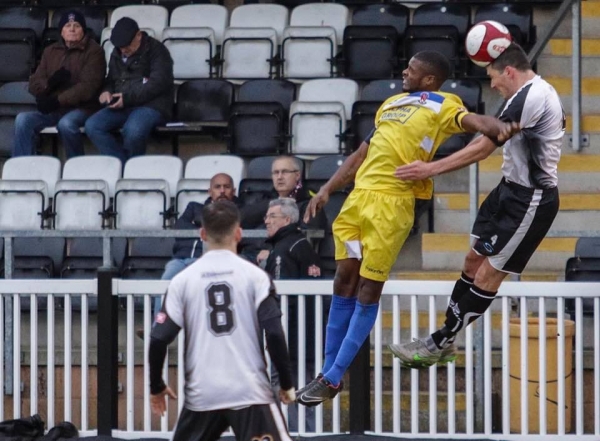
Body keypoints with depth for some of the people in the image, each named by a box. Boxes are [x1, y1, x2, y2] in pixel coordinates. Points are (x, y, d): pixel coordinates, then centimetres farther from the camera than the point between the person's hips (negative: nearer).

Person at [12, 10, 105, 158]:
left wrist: (57, 101, -19)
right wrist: (50, 83, -13)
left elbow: (88, 87, -12)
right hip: (52, 109, 5)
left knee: (66, 124, -37)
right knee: (23, 119, -23)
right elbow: (34, 84, 11)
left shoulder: (93, 51, -1)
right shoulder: (50, 51, 17)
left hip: (80, 107, -5)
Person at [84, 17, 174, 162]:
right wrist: (106, 91, 7)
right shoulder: (117, 54, 22)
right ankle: (123, 163, -25)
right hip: (121, 106, 7)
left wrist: (128, 98, -19)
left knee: (133, 130, -39)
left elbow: (158, 84, -12)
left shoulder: (156, 51, 0)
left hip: (151, 104, -6)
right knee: (92, 126, -22)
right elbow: (111, 80, 33)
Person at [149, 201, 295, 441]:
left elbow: (159, 339, 1)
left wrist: (157, 386, 16)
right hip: (250, 392, -2)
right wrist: (286, 383, 3)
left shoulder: (183, 280, 4)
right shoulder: (254, 275, -2)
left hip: (201, 394, 2)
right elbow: (274, 334, -8)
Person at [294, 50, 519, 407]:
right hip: (359, 194, 7)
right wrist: (327, 190, 23)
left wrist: (496, 126, -38)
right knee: (345, 281, 8)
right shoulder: (391, 103, 24)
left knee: (369, 290, -3)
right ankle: (328, 373, 15)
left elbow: (472, 120, -16)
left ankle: (334, 378, 2)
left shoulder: (443, 104, 4)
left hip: (392, 202, -7)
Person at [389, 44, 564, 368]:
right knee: (474, 260, 13)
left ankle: (438, 344, 0)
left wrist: (431, 169, -22)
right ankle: (445, 339, 20)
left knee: (488, 275, -4)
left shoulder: (529, 98, -23)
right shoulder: (539, 92, 10)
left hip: (529, 201, -11)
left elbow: (483, 149, -24)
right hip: (512, 189, 11)